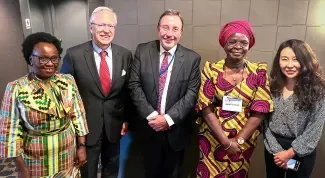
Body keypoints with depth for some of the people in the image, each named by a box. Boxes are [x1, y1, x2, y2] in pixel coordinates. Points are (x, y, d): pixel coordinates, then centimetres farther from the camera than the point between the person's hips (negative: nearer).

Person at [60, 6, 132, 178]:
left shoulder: (125, 55, -4)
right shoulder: (74, 55, -13)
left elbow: (128, 90, 3)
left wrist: (127, 119, 5)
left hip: (115, 125, 3)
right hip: (86, 125, -2)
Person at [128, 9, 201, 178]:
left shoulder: (192, 58, -8)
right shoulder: (142, 51, -5)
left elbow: (192, 93, -11)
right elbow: (134, 85, -8)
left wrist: (168, 118, -18)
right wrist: (151, 115, -16)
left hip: (176, 129, 0)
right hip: (149, 126, 1)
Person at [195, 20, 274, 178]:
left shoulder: (259, 72, -7)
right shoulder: (211, 70, -9)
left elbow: (259, 112, -7)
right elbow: (207, 110, -10)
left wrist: (239, 140, -13)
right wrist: (226, 141, -15)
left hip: (245, 139, 1)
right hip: (212, 138, -1)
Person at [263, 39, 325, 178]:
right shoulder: (271, 87, -5)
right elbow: (265, 122, -6)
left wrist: (290, 153, -13)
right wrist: (276, 150, -12)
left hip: (301, 153, -2)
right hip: (273, 149, 2)